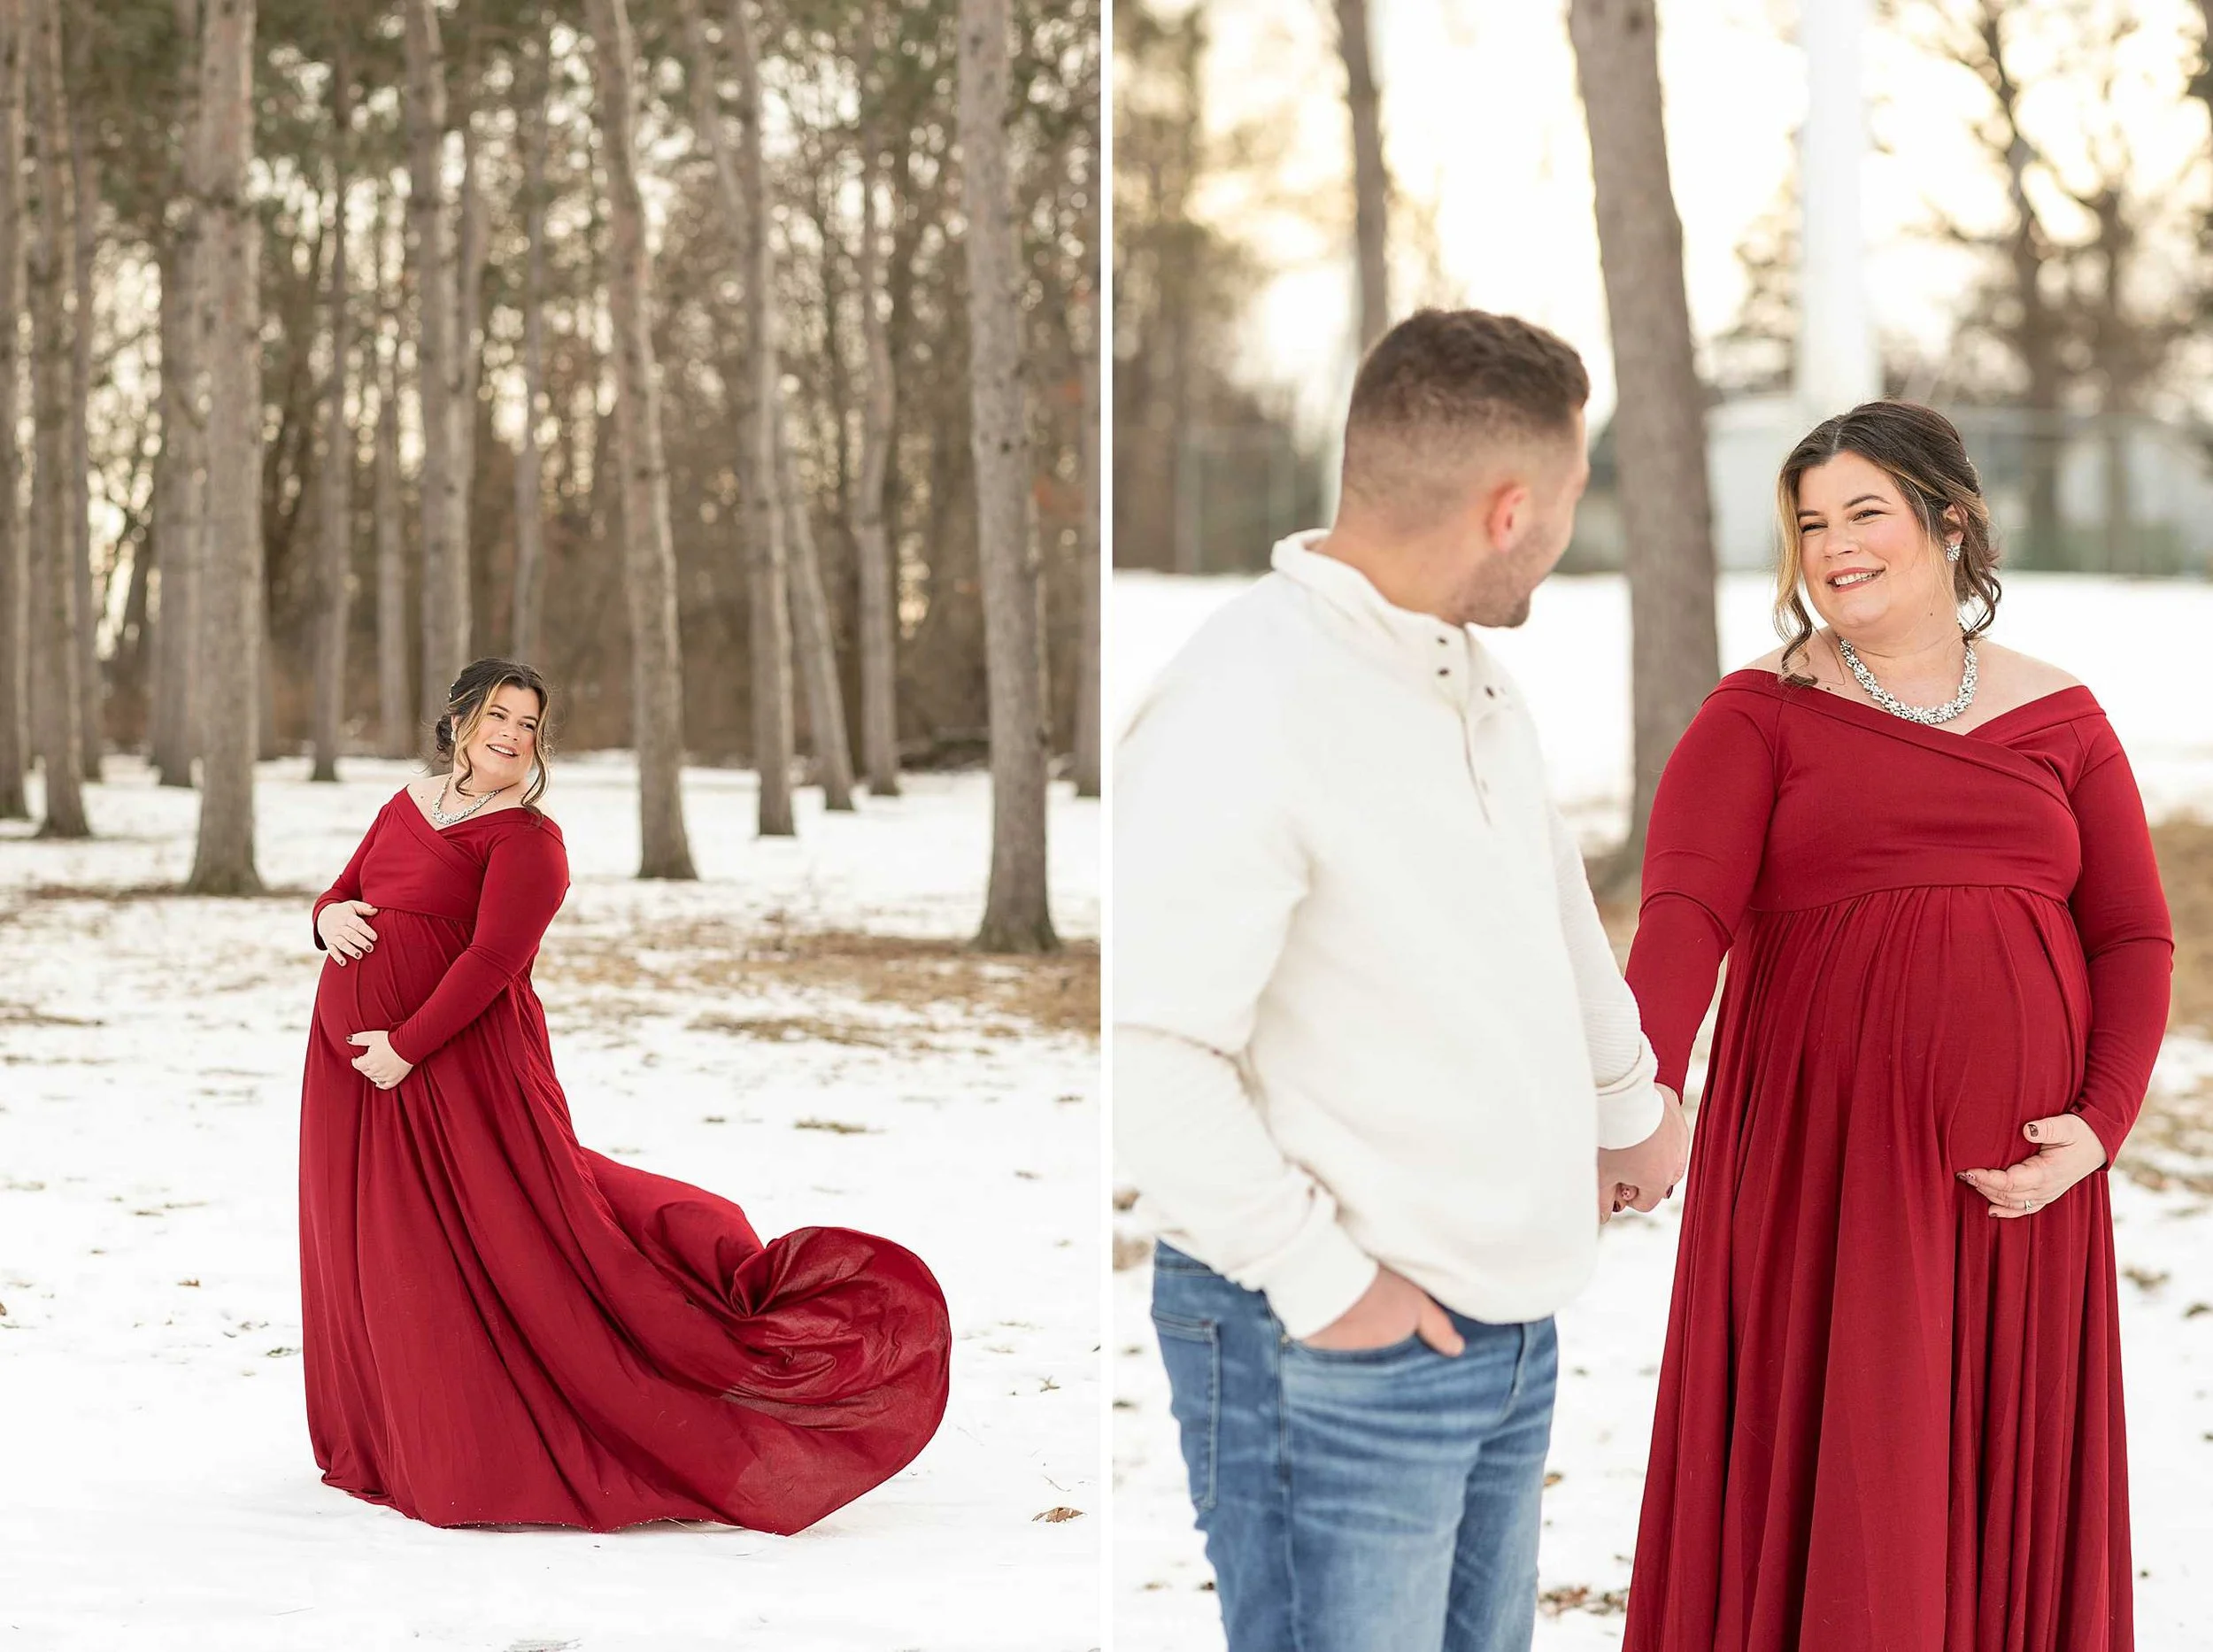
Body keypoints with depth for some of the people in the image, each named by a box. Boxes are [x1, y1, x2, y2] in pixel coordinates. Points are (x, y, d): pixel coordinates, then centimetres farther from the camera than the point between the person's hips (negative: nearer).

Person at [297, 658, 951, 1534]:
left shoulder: (525, 837, -7)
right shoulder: (406, 806, 14)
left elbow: (492, 957, -16)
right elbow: (341, 893, 21)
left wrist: (405, 1046, -20)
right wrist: (328, 915, -4)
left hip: (459, 1064, -7)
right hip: (357, 1065, 7)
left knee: (510, 1252, -7)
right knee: (380, 1261, 13)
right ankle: (399, 1445, 25)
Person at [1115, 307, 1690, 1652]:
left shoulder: (1472, 680, 8)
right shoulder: (1244, 711, -22)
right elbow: (1151, 1055, -26)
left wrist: (1627, 1099, 32)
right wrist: (1318, 1277, -21)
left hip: (1510, 1324, 9)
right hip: (1339, 1351, -9)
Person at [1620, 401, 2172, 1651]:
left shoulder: (2059, 719, 8)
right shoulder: (1761, 715, -1)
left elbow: (2134, 939, 9)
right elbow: (1685, 911, -15)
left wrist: (2102, 1126, -7)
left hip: (2012, 1175, 3)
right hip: (1819, 1165, -2)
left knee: (2000, 1489, 7)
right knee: (1823, 1481, -2)